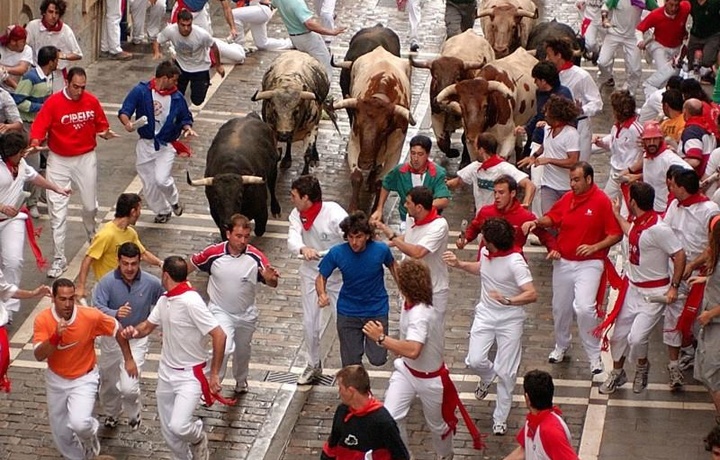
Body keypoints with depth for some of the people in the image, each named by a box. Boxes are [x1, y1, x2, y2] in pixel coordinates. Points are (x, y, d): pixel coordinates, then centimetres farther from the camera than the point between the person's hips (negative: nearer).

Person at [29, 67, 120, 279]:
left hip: (86, 158, 2)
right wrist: (35, 142, -36)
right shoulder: (53, 102, -14)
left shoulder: (92, 101, -4)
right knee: (57, 210, -4)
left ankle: (92, 235, 49)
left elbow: (101, 124, 8)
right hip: (59, 160, -2)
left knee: (90, 205, 14)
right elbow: (39, 127, -16)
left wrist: (106, 133, -13)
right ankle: (59, 258, 1)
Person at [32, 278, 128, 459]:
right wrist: (56, 336, -40)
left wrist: (128, 360, -1)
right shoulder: (42, 320, -20)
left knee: (79, 424, -23)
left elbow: (118, 331, -6)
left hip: (84, 379, -2)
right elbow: (39, 355, -25)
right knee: (59, 429, 15)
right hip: (56, 380, 2)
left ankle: (91, 433, 14)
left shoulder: (91, 316, -23)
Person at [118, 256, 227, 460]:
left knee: (178, 426, -23)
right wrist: (134, 332, -9)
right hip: (166, 374, 8)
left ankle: (198, 438, 10)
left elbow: (219, 336, -24)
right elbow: (148, 326, 16)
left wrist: (214, 374, -20)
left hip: (190, 375, -8)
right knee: (168, 430, 13)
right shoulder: (164, 300, 3)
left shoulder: (191, 302, -24)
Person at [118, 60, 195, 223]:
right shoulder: (141, 91, -11)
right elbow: (124, 111, -11)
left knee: (162, 179, -18)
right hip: (145, 144, 1)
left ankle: (174, 201, 13)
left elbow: (185, 118, 11)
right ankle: (162, 210, 33)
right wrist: (127, 123, -33)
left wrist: (187, 128, -11)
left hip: (166, 145, -1)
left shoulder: (177, 97, -3)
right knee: (149, 183, 10)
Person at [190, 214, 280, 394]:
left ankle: (241, 381, 51)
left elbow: (272, 284, -22)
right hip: (220, 311, -2)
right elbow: (192, 264, 0)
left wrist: (270, 278, -45)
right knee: (224, 348, -24)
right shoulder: (213, 253, -19)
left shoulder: (255, 256, -20)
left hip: (246, 314, 2)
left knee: (243, 350, 23)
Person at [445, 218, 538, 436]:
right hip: (485, 315, 5)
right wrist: (459, 264, 11)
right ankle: (488, 376, 32)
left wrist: (508, 300, -44)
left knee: (505, 373, 0)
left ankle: (500, 418, 14)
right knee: (475, 361, -6)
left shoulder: (515, 262, -24)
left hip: (510, 320, -5)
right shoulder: (485, 252, -3)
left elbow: (531, 294, -30)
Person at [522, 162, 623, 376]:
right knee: (560, 307, 17)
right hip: (563, 262, 6)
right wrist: (536, 222, -7)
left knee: (584, 307, -20)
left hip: (589, 264, -6)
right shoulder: (567, 199, 3)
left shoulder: (602, 202, -14)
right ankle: (561, 345, 42)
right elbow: (551, 218, 14)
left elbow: (616, 234, -12)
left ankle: (594, 354, -4)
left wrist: (594, 247, -23)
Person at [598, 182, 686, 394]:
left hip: (653, 294, -8)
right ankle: (617, 373, 35)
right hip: (632, 287, 8)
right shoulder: (638, 223, 2)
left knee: (637, 337, -15)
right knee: (619, 334, 13)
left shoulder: (658, 229, -26)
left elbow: (679, 256, -21)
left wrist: (674, 287, -18)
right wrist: (617, 215, 37)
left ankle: (642, 367, 17)